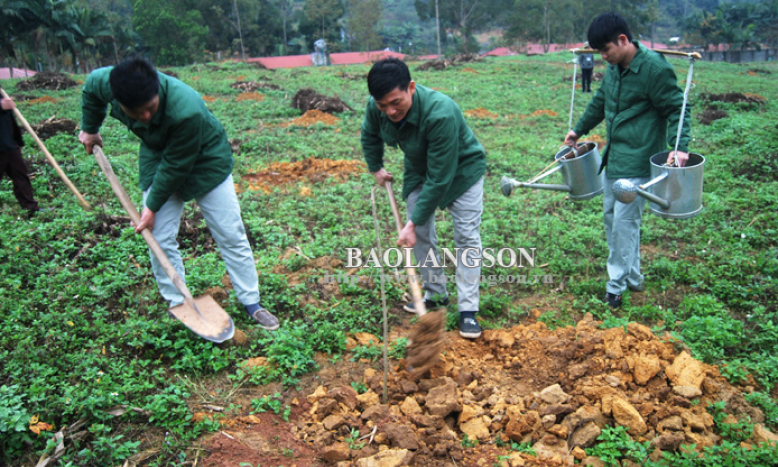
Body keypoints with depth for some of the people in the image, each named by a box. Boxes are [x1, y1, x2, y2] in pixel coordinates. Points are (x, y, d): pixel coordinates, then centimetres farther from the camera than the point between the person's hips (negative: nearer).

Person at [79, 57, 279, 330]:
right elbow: (90, 88, 3)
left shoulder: (186, 110, -42)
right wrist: (90, 129, 15)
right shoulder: (106, 83, -25)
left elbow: (176, 167, -30)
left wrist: (153, 206, -19)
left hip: (204, 162, -4)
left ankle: (251, 302, 14)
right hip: (157, 159, 4)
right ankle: (177, 305, 17)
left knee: (231, 235, 0)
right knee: (159, 240, 0)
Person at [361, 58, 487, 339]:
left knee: (467, 236, -8)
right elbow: (369, 136, 6)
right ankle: (435, 295, 21)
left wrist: (413, 221, -33)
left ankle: (468, 310, -2)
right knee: (420, 234, 4)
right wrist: (375, 168, 9)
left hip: (461, 170, -5)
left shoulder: (441, 113, -42)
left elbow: (440, 177, -37)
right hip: (419, 168, 6)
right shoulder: (376, 108, -23)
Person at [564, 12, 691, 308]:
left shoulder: (654, 68, -16)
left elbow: (677, 109, -12)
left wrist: (680, 146, -24)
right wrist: (579, 130, 32)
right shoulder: (614, 68, 8)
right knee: (611, 215, 13)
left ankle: (616, 286, 6)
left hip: (638, 161, -9)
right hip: (615, 157, 9)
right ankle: (632, 276, 27)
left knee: (625, 220, -7)